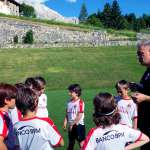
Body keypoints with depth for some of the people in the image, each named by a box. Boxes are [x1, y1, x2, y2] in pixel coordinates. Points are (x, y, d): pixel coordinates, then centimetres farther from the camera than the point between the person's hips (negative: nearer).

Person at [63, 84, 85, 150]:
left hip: (79, 125, -7)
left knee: (81, 142, 2)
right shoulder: (69, 102, 5)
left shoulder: (80, 102, -16)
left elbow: (79, 116, -18)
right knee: (71, 142, 18)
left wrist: (72, 124, -15)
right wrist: (65, 122, -4)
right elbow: (67, 113, 8)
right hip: (71, 125, 7)